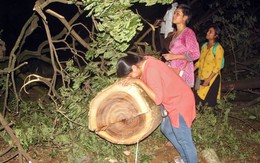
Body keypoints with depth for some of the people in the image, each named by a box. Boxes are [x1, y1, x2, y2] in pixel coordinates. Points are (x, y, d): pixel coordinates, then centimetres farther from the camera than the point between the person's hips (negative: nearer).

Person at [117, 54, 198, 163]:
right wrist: (130, 79, -12)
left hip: (180, 101, -10)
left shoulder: (151, 69, -30)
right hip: (172, 100, 10)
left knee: (184, 140, 1)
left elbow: (157, 98, -31)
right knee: (166, 129, 22)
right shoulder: (144, 62, -3)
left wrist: (138, 81, -28)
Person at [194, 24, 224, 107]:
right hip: (201, 78, 6)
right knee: (198, 99, 5)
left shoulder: (218, 48, -12)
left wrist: (208, 79, -18)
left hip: (212, 79, -6)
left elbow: (218, 66, -15)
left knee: (210, 102, -1)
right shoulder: (204, 46, 9)